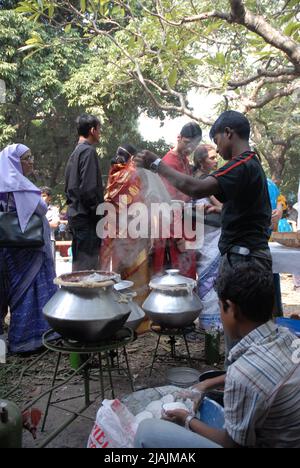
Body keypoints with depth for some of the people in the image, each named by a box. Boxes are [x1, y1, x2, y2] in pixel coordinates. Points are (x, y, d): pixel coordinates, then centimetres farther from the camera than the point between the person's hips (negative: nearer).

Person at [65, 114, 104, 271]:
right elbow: (89, 189, -20)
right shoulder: (88, 151, -11)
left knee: (79, 264, 15)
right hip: (86, 217, -9)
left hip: (75, 214, 9)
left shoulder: (75, 153, 17)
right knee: (87, 268, -6)